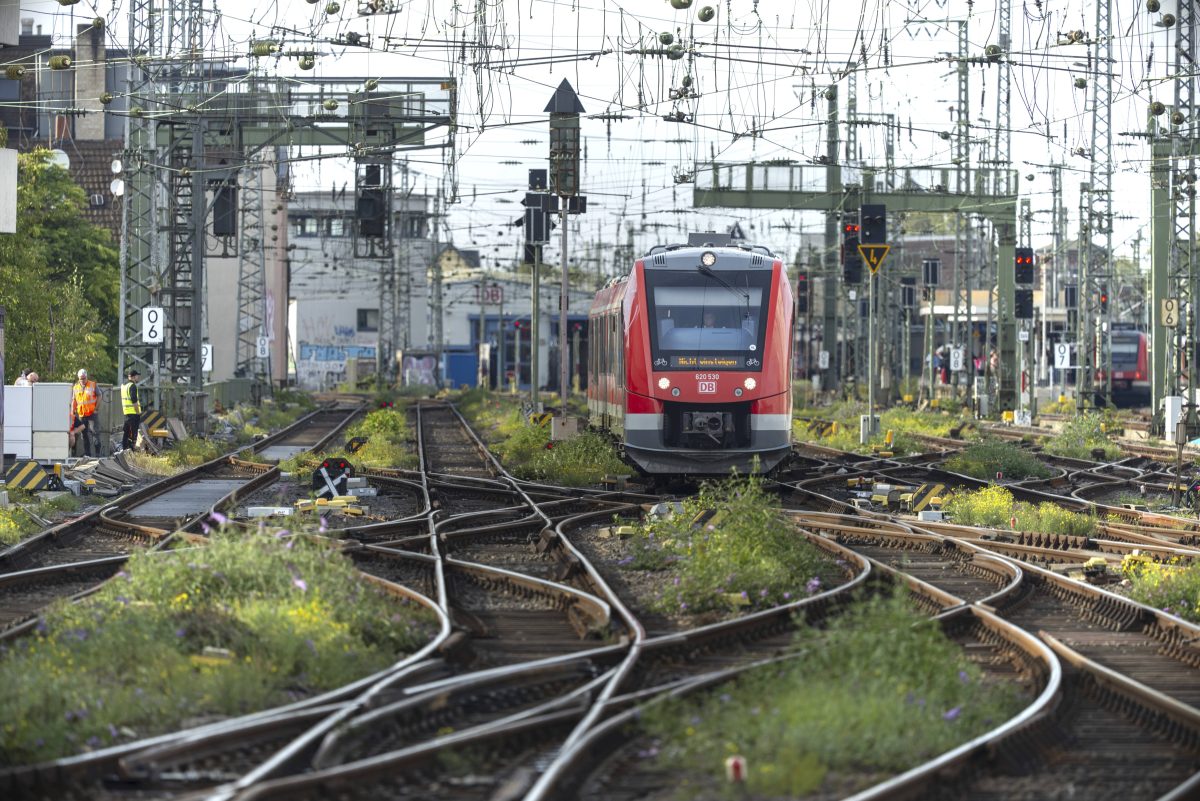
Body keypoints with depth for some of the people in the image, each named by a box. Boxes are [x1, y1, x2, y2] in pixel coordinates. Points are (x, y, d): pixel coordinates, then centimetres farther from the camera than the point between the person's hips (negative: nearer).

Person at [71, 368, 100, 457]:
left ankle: (97, 452, -6)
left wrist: (96, 408, -4)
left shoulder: (93, 385, -1)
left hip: (92, 413, -3)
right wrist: (72, 412, 7)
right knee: (85, 434, 7)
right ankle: (87, 453, 12)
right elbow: (73, 401, 14)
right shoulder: (75, 388, 9)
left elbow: (99, 396, 3)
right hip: (81, 414, 3)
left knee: (94, 431, -9)